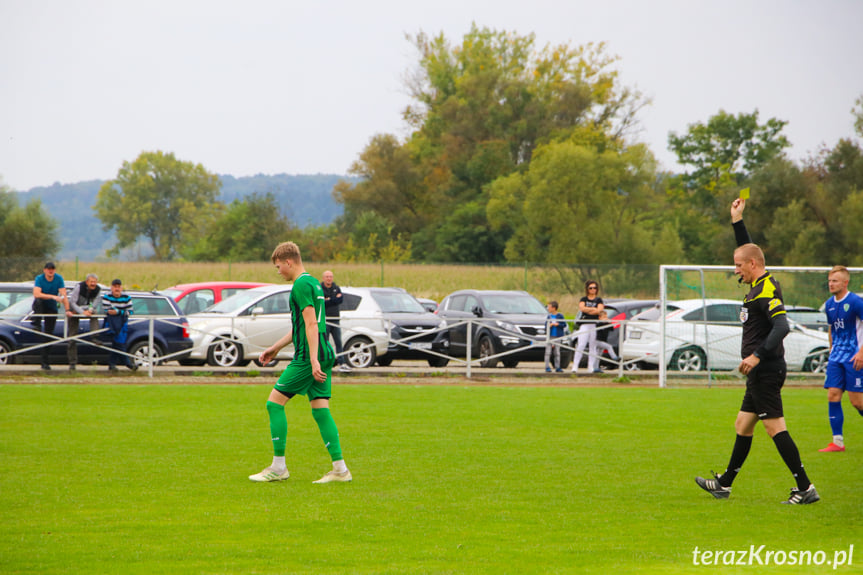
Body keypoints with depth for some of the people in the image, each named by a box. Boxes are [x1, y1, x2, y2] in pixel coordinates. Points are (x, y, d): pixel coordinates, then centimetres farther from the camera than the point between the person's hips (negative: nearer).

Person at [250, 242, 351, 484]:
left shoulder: (301, 285, -12)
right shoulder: (314, 283, 19)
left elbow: (311, 324, -20)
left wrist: (313, 361, -25)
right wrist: (276, 347, 35)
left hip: (307, 357, -9)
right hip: (324, 355, 9)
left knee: (274, 403, -2)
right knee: (320, 409, 6)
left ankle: (278, 467, -1)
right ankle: (340, 469, 0)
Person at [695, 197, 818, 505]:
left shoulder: (767, 290, -16)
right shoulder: (759, 285, 13)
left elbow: (782, 326, -28)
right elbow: (747, 248, 30)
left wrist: (757, 356, -32)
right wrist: (737, 221, 29)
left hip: (765, 373, -10)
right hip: (761, 373, 10)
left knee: (776, 428, -12)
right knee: (743, 427, 17)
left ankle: (805, 488, -13)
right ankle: (724, 484, 28)